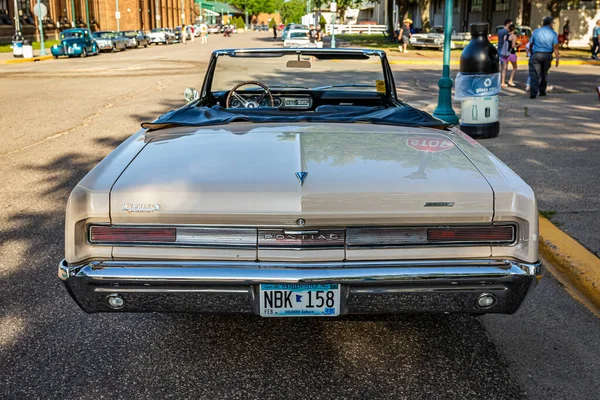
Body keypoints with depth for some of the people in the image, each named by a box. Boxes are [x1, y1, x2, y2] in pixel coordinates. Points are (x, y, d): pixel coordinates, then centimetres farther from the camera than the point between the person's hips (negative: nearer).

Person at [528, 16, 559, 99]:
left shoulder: (536, 31, 5)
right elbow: (555, 47, -6)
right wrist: (557, 58, -3)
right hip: (547, 55, 1)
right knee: (544, 74, 19)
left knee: (534, 75, -6)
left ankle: (533, 93, -19)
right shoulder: (553, 33, 1)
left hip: (536, 55, -1)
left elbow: (531, 43, 9)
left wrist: (531, 53, 24)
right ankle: (542, 91, 28)